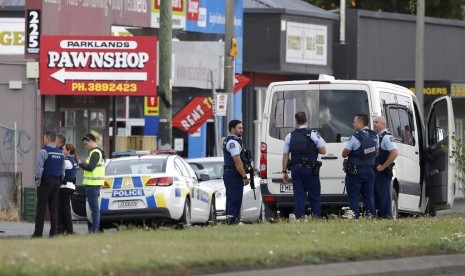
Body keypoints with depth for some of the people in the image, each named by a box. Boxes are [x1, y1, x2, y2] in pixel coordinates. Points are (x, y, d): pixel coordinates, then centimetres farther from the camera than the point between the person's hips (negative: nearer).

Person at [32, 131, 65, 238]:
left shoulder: (43, 151, -10)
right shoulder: (60, 153, 12)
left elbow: (39, 168, -15)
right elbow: (63, 170, 16)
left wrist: (38, 181, -7)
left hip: (45, 182, -6)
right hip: (57, 183, 6)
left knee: (41, 209, -4)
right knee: (54, 208, 7)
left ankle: (38, 232, -7)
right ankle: (53, 232, 4)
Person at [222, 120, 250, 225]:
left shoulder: (227, 141, 19)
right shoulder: (233, 142, -15)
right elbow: (237, 162, -20)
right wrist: (245, 177, -17)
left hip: (228, 173, 11)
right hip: (234, 175, -11)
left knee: (231, 200, 13)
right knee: (235, 200, -11)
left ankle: (229, 220, 16)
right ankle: (232, 221, -14)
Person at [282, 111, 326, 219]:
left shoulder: (290, 136, 6)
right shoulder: (313, 134, -3)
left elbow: (285, 155, 5)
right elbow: (323, 150, -5)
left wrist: (284, 171, 10)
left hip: (296, 169, 3)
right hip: (310, 169, -2)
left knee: (299, 196, 4)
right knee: (314, 196, 4)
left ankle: (299, 219, 0)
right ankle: (316, 218, 1)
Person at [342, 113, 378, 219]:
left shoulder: (356, 137, -17)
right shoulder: (374, 136, 5)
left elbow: (344, 154, -11)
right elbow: (376, 152, 19)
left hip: (356, 171, -6)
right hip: (369, 170, 6)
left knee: (353, 197, 0)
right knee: (368, 196, 11)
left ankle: (355, 217, -5)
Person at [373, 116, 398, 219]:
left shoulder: (387, 137, -12)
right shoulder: (375, 136, 16)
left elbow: (394, 153, -22)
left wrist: (383, 166, -19)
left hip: (383, 172, -9)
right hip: (375, 171, 9)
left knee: (384, 196, -7)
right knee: (375, 195, 12)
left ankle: (386, 216, -4)